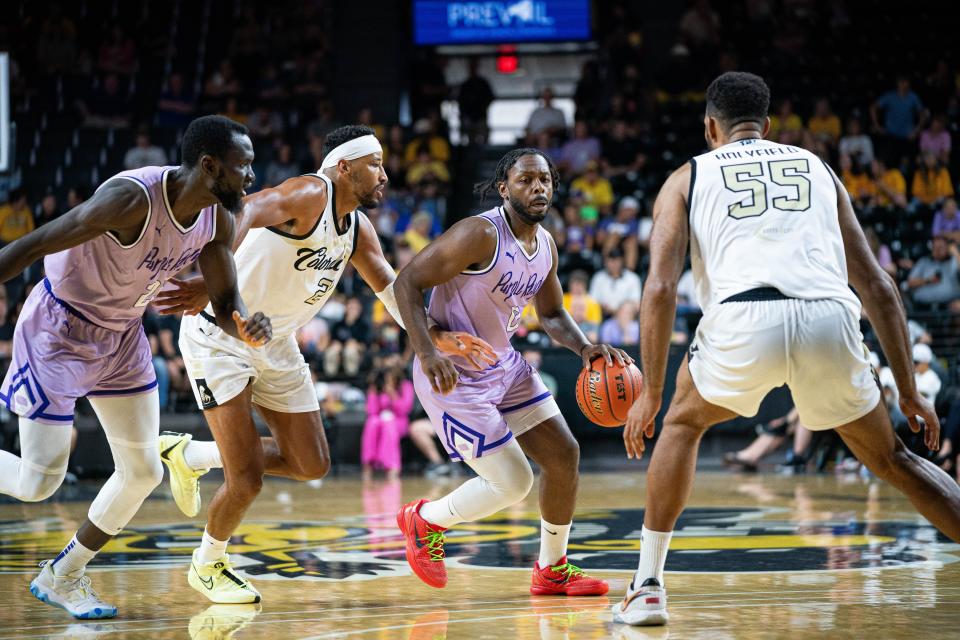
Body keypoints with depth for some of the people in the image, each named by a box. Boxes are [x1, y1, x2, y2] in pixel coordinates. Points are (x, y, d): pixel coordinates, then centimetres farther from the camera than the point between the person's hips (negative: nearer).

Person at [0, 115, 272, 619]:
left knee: (144, 472, 7)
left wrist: (246, 326, -25)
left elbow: (225, 303, -1)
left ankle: (62, 577, 25)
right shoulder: (133, 198, -32)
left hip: (123, 336, 7)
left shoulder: (217, 220, -9)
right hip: (59, 329, -7)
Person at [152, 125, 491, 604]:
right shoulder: (310, 195, -21)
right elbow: (241, 215, -38)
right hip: (219, 337, -9)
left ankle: (190, 456, 27)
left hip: (276, 347, 9)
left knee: (312, 465, 10)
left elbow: (392, 291, 14)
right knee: (247, 480, -11)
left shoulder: (358, 229, 6)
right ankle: (207, 566, 18)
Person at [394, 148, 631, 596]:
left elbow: (552, 315, 18)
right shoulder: (481, 234, -23)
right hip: (453, 376, -9)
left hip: (504, 366, 9)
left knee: (564, 455, 5)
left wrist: (584, 347, -3)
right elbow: (407, 281, -23)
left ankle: (552, 571, 22)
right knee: (513, 483, -9)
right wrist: (426, 353, -34)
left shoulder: (546, 246, 4)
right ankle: (423, 520, 17)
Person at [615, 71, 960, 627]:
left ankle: (648, 587, 21)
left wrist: (652, 394, 16)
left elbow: (661, 289, 10)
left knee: (683, 424, 28)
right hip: (830, 318, 2)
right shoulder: (817, 167, 30)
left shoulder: (688, 178, 24)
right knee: (890, 458, 23)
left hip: (745, 317, -2)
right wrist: (909, 393, 29)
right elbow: (879, 288, 25)